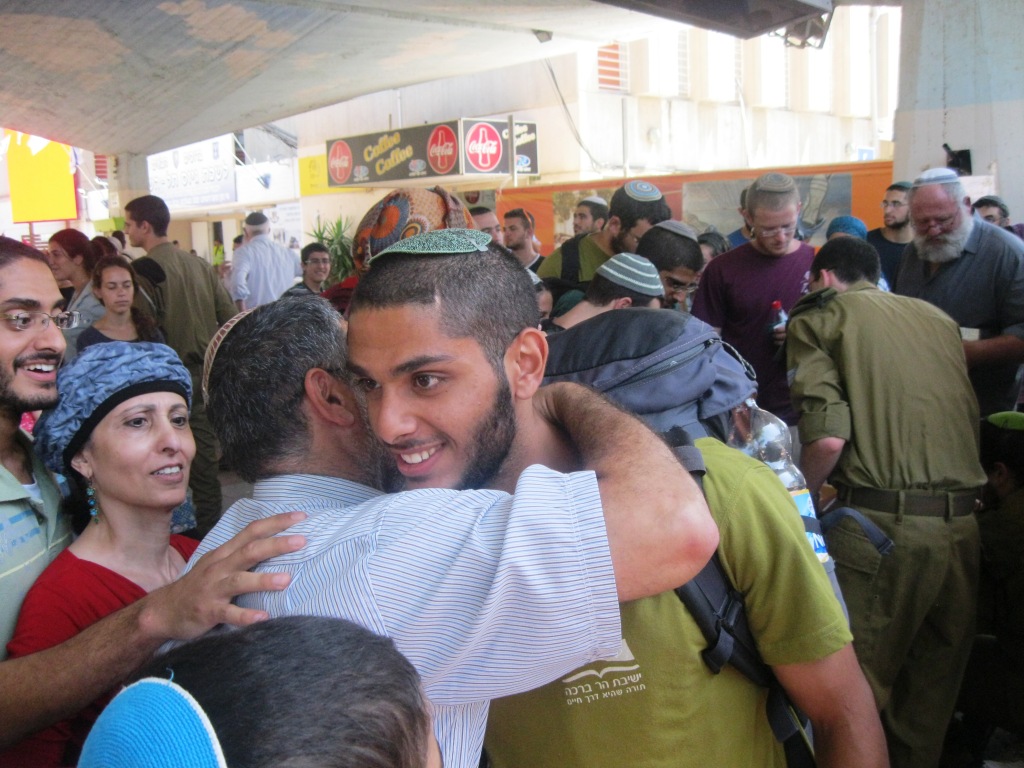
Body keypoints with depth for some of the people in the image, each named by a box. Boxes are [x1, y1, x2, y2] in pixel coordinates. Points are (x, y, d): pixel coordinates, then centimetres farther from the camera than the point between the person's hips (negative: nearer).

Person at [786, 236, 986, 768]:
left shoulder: (819, 318, 2)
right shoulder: (938, 318, 18)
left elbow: (827, 437, -11)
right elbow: (969, 418, 18)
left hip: (881, 521, -6)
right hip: (963, 523, 6)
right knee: (936, 677, 18)